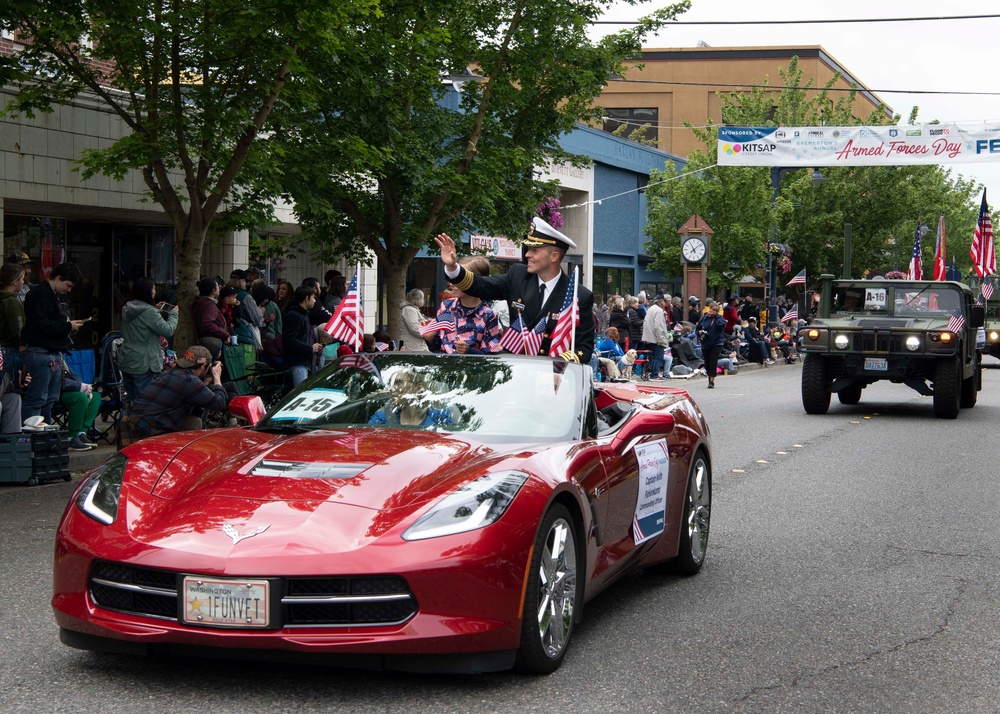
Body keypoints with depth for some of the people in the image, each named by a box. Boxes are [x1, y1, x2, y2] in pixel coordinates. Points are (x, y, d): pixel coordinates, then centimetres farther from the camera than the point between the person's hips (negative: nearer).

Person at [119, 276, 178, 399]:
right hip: (143, 365, -8)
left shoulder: (126, 309, 6)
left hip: (125, 363, 8)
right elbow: (168, 331, -16)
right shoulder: (149, 312, -20)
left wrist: (156, 310, 18)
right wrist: (174, 314, 0)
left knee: (131, 399, 16)